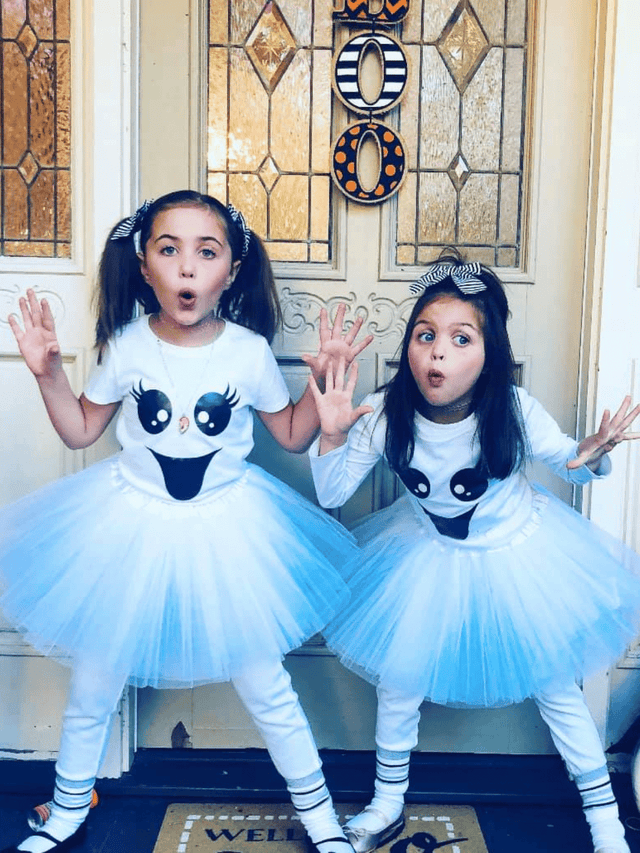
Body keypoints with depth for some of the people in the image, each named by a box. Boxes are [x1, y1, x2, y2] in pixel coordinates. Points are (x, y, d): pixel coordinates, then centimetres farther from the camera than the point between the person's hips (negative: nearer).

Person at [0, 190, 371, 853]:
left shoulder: (249, 351, -11)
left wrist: (322, 378, -12)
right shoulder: (127, 345, -9)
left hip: (224, 531, -1)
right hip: (131, 525, 2)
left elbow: (293, 436, 2)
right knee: (94, 682, 15)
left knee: (264, 684, 8)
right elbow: (80, 431, 4)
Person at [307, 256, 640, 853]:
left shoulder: (512, 410, -28)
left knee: (554, 688, 10)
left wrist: (592, 454, -32)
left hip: (516, 552, -1)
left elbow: (568, 462, -9)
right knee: (399, 681, 10)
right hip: (428, 557, 2)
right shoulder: (385, 414, -25)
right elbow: (331, 495, -15)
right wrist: (332, 435, -32)